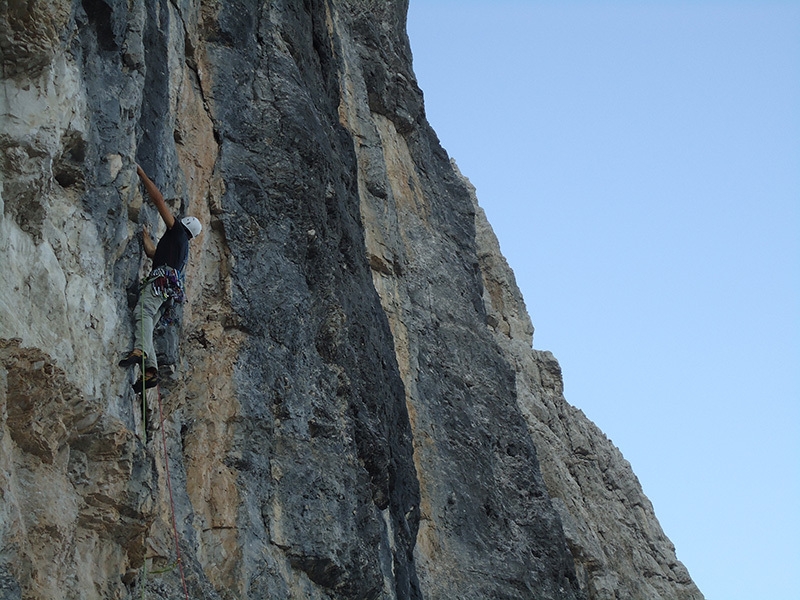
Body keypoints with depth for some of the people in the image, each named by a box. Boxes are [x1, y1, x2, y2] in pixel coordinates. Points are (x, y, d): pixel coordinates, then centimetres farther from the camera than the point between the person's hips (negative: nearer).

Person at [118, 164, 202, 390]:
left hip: (161, 280, -9)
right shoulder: (183, 248, 38)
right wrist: (145, 235, 63)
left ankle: (140, 350, -55)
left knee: (143, 312, -30)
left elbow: (159, 199, 12)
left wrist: (141, 173, 18)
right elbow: (152, 253, 49)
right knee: (148, 322, -4)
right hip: (168, 290, 9)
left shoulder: (177, 231, 16)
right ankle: (150, 369, -21)